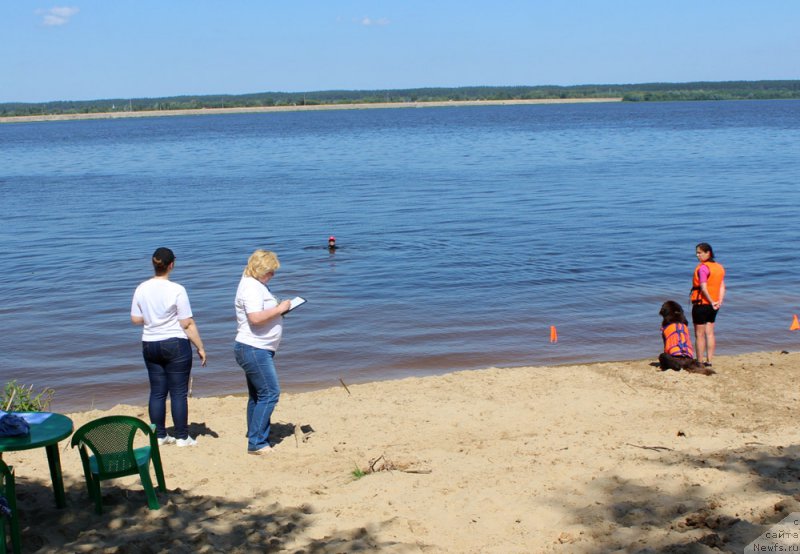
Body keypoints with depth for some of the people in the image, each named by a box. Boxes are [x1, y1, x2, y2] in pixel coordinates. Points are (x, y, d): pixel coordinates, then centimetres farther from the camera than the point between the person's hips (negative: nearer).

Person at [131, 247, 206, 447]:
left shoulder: (141, 289, 0)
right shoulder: (176, 290, -13)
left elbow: (135, 319, 6)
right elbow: (187, 323, -12)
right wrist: (200, 347, -5)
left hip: (150, 345, 5)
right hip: (175, 344, -5)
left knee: (157, 392, 12)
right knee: (179, 392, 3)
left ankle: (159, 435, 18)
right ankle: (182, 437, 9)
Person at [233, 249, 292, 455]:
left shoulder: (257, 285, 17)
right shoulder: (251, 287, -17)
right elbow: (255, 317, -28)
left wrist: (280, 309, 9)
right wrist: (279, 309, -18)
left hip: (257, 350, 11)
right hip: (254, 350, -11)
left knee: (257, 396, 14)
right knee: (269, 394, -10)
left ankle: (256, 441, 21)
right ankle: (257, 443, -7)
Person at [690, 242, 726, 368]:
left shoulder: (703, 268, -15)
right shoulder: (720, 267, 10)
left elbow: (703, 288, -21)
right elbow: (722, 286, 6)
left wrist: (711, 302, -15)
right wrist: (719, 301, 0)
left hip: (701, 303, -8)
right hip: (713, 305, 8)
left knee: (699, 334, -1)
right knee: (710, 333, 12)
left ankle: (700, 362, 2)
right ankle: (709, 361, 13)